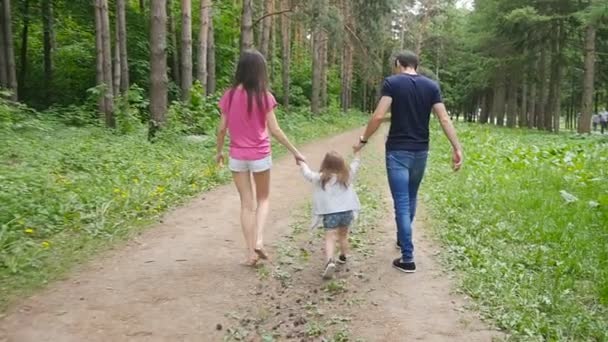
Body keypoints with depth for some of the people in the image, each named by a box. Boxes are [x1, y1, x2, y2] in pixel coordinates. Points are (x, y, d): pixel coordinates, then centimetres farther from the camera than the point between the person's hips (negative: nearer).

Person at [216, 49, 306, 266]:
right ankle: (259, 241, -1)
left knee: (247, 203, 11)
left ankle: (251, 253, 11)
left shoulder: (229, 96, -2)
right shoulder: (264, 97, -10)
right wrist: (295, 152, -2)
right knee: (263, 199, 19)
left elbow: (222, 128, 0)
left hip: (237, 157, 2)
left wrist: (219, 151, 16)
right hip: (260, 156, -2)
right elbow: (274, 130, -10)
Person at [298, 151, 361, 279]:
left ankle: (330, 261, -29)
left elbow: (307, 173, 15)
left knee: (330, 238, -9)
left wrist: (302, 163, 34)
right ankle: (343, 257, 41)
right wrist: (357, 154, 41)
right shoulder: (347, 175, 7)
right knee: (343, 235, 24)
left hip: (330, 213, -3)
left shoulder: (320, 178, 0)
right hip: (347, 211, 3)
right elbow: (355, 165, 24)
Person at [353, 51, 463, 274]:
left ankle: (407, 259, -3)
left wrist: (363, 140, -4)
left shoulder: (392, 83, -7)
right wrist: (457, 148, -1)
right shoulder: (431, 86, 5)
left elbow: (378, 116, -15)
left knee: (401, 203, -3)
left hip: (398, 151, -5)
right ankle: (402, 239, 41)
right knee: (411, 198, 23)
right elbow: (444, 119, -2)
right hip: (421, 151, 5)